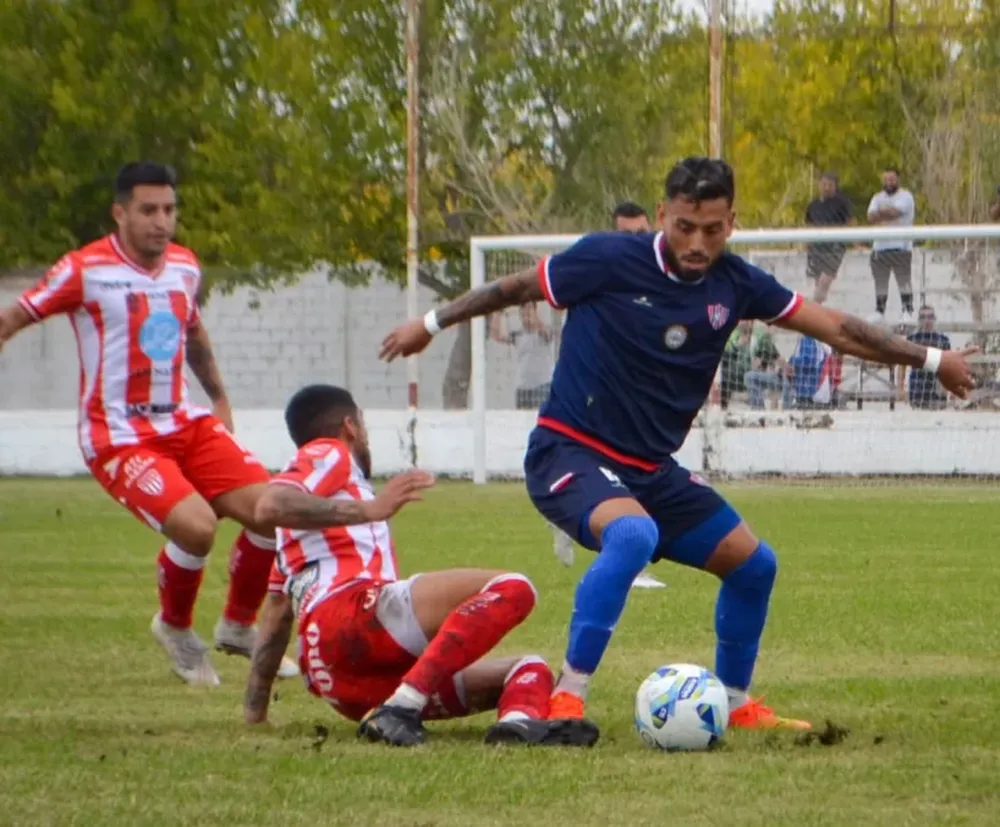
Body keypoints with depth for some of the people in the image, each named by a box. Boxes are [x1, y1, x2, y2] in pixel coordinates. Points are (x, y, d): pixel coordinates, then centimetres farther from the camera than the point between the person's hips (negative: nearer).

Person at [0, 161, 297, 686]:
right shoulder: (86, 270, -11)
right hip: (119, 438, -7)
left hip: (184, 424, 7)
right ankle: (175, 628, 4)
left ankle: (238, 626, 17)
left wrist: (219, 398, 31)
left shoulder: (185, 267, 8)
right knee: (196, 525, -27)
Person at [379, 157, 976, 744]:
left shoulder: (735, 284, -2)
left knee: (754, 563, 8)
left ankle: (736, 704, 30)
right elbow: (519, 287, 0)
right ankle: (567, 697, -30)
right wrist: (431, 324, 9)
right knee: (633, 535, -36)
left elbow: (833, 326, 7)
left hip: (650, 470, 6)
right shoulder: (609, 261, -15)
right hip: (570, 453, -6)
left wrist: (930, 360, 11)